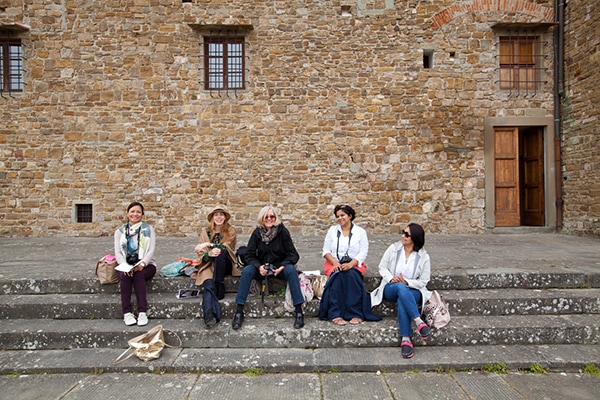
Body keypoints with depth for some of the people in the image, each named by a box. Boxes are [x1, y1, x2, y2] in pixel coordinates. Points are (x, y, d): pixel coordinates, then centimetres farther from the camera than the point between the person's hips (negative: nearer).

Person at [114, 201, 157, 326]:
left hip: (145, 265, -1)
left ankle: (142, 312, -33)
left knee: (138, 275, -32)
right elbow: (117, 252, 2)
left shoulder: (148, 229, 6)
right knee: (124, 276, -31)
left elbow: (151, 251, -3)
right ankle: (126, 313, -29)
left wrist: (142, 264, -22)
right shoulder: (120, 231, 12)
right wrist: (125, 266, -19)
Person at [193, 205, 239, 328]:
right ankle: (209, 314, -50)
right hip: (208, 265, 1)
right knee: (209, 284, -30)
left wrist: (209, 245, -24)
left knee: (220, 253, -34)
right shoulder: (205, 232, 10)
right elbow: (201, 254, 2)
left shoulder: (231, 231, 6)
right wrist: (209, 254, -21)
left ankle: (220, 286, -24)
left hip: (225, 265, -1)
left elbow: (225, 248, -11)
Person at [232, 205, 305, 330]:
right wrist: (259, 267, -21)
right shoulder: (257, 233, -2)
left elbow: (293, 254, -7)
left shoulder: (282, 231, -7)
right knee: (246, 271, -27)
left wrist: (282, 267, -24)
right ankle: (239, 312, -23)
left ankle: (299, 311, -29)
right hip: (261, 268, 2)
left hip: (279, 267, -1)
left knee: (291, 270, -33)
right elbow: (249, 255, -2)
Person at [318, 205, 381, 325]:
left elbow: (363, 253, -2)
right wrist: (335, 262, -13)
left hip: (354, 264, -1)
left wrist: (350, 264, -19)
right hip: (334, 263, 1)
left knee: (352, 275, -35)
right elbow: (326, 250, 6)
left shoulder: (360, 232, 6)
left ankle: (356, 314, -30)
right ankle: (335, 314, -36)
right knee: (338, 276, -33)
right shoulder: (332, 230, 11)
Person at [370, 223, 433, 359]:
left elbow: (423, 281, -1)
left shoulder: (423, 257, -2)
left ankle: (406, 340, -36)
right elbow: (382, 267, 6)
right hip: (391, 288, 1)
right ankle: (419, 322, -40)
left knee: (402, 301, -37)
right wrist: (391, 278, -13)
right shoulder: (393, 248, 2)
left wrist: (407, 282, -18)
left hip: (413, 290, -1)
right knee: (400, 287, -37)